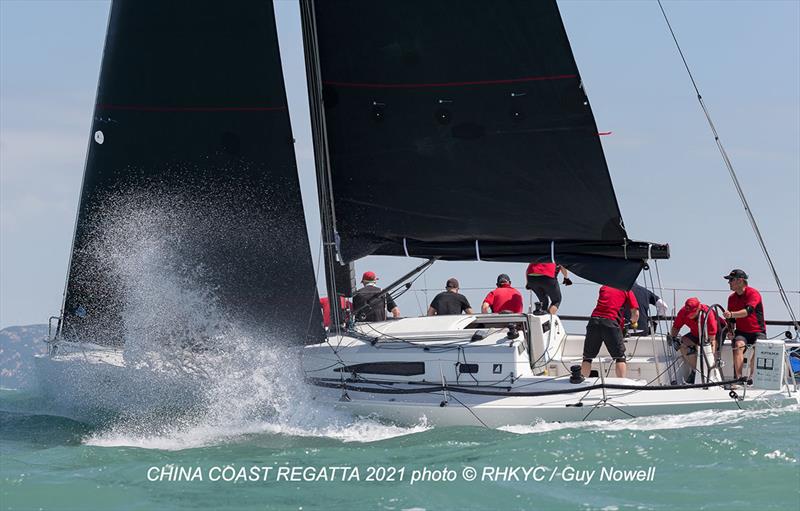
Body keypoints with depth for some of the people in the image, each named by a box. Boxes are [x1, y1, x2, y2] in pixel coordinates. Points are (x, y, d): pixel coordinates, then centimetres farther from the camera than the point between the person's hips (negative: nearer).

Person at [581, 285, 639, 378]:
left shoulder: (604, 287, 25)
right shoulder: (627, 291, 14)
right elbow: (635, 314, 9)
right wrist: (633, 323, 32)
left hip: (594, 319, 3)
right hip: (611, 322, -3)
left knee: (587, 357, 12)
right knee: (620, 357, 6)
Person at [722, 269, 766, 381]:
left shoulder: (753, 293, -11)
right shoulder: (732, 298, 9)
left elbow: (748, 311, -29)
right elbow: (731, 320, 17)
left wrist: (731, 314, -43)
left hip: (758, 331, -3)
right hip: (741, 332, 3)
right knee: (738, 344, -29)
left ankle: (752, 377, -24)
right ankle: (738, 378, -36)